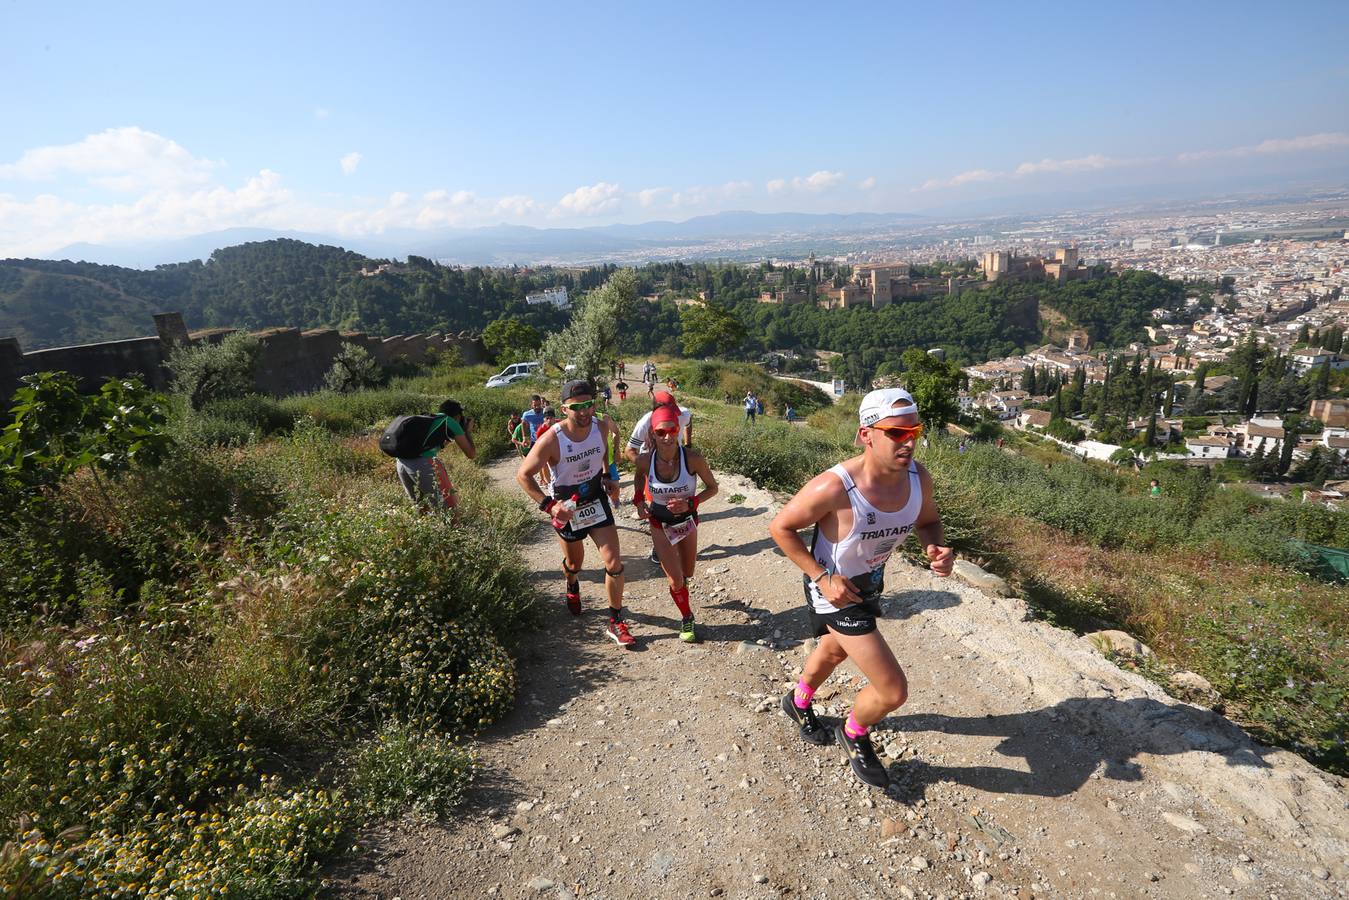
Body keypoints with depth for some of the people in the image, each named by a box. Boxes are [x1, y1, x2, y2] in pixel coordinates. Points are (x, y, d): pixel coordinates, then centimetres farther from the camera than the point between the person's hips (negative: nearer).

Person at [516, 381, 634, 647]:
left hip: (597, 500, 2)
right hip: (566, 507, -2)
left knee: (614, 564, -6)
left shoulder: (601, 427, -15)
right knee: (574, 563, 21)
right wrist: (548, 505, -27)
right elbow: (523, 475, -19)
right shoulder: (551, 440, -28)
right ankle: (572, 589, 58)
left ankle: (616, 623, 11)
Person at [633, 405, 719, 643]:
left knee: (687, 574, 21)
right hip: (660, 524, -1)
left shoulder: (693, 458, -28)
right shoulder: (645, 460, -22)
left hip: (687, 521, 1)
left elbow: (713, 488, -12)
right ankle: (686, 619, 26)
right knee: (676, 581, -4)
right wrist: (638, 501, -10)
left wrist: (690, 503, -26)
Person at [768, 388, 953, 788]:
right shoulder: (833, 488, -36)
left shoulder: (918, 477, -18)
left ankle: (799, 703, 65)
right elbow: (781, 528, -22)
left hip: (871, 584, 7)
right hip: (836, 591, -7)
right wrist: (822, 577, -25)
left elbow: (928, 520, 2)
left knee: (834, 651, 33)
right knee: (893, 691, -8)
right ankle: (854, 734, 28)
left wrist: (937, 548, -20)